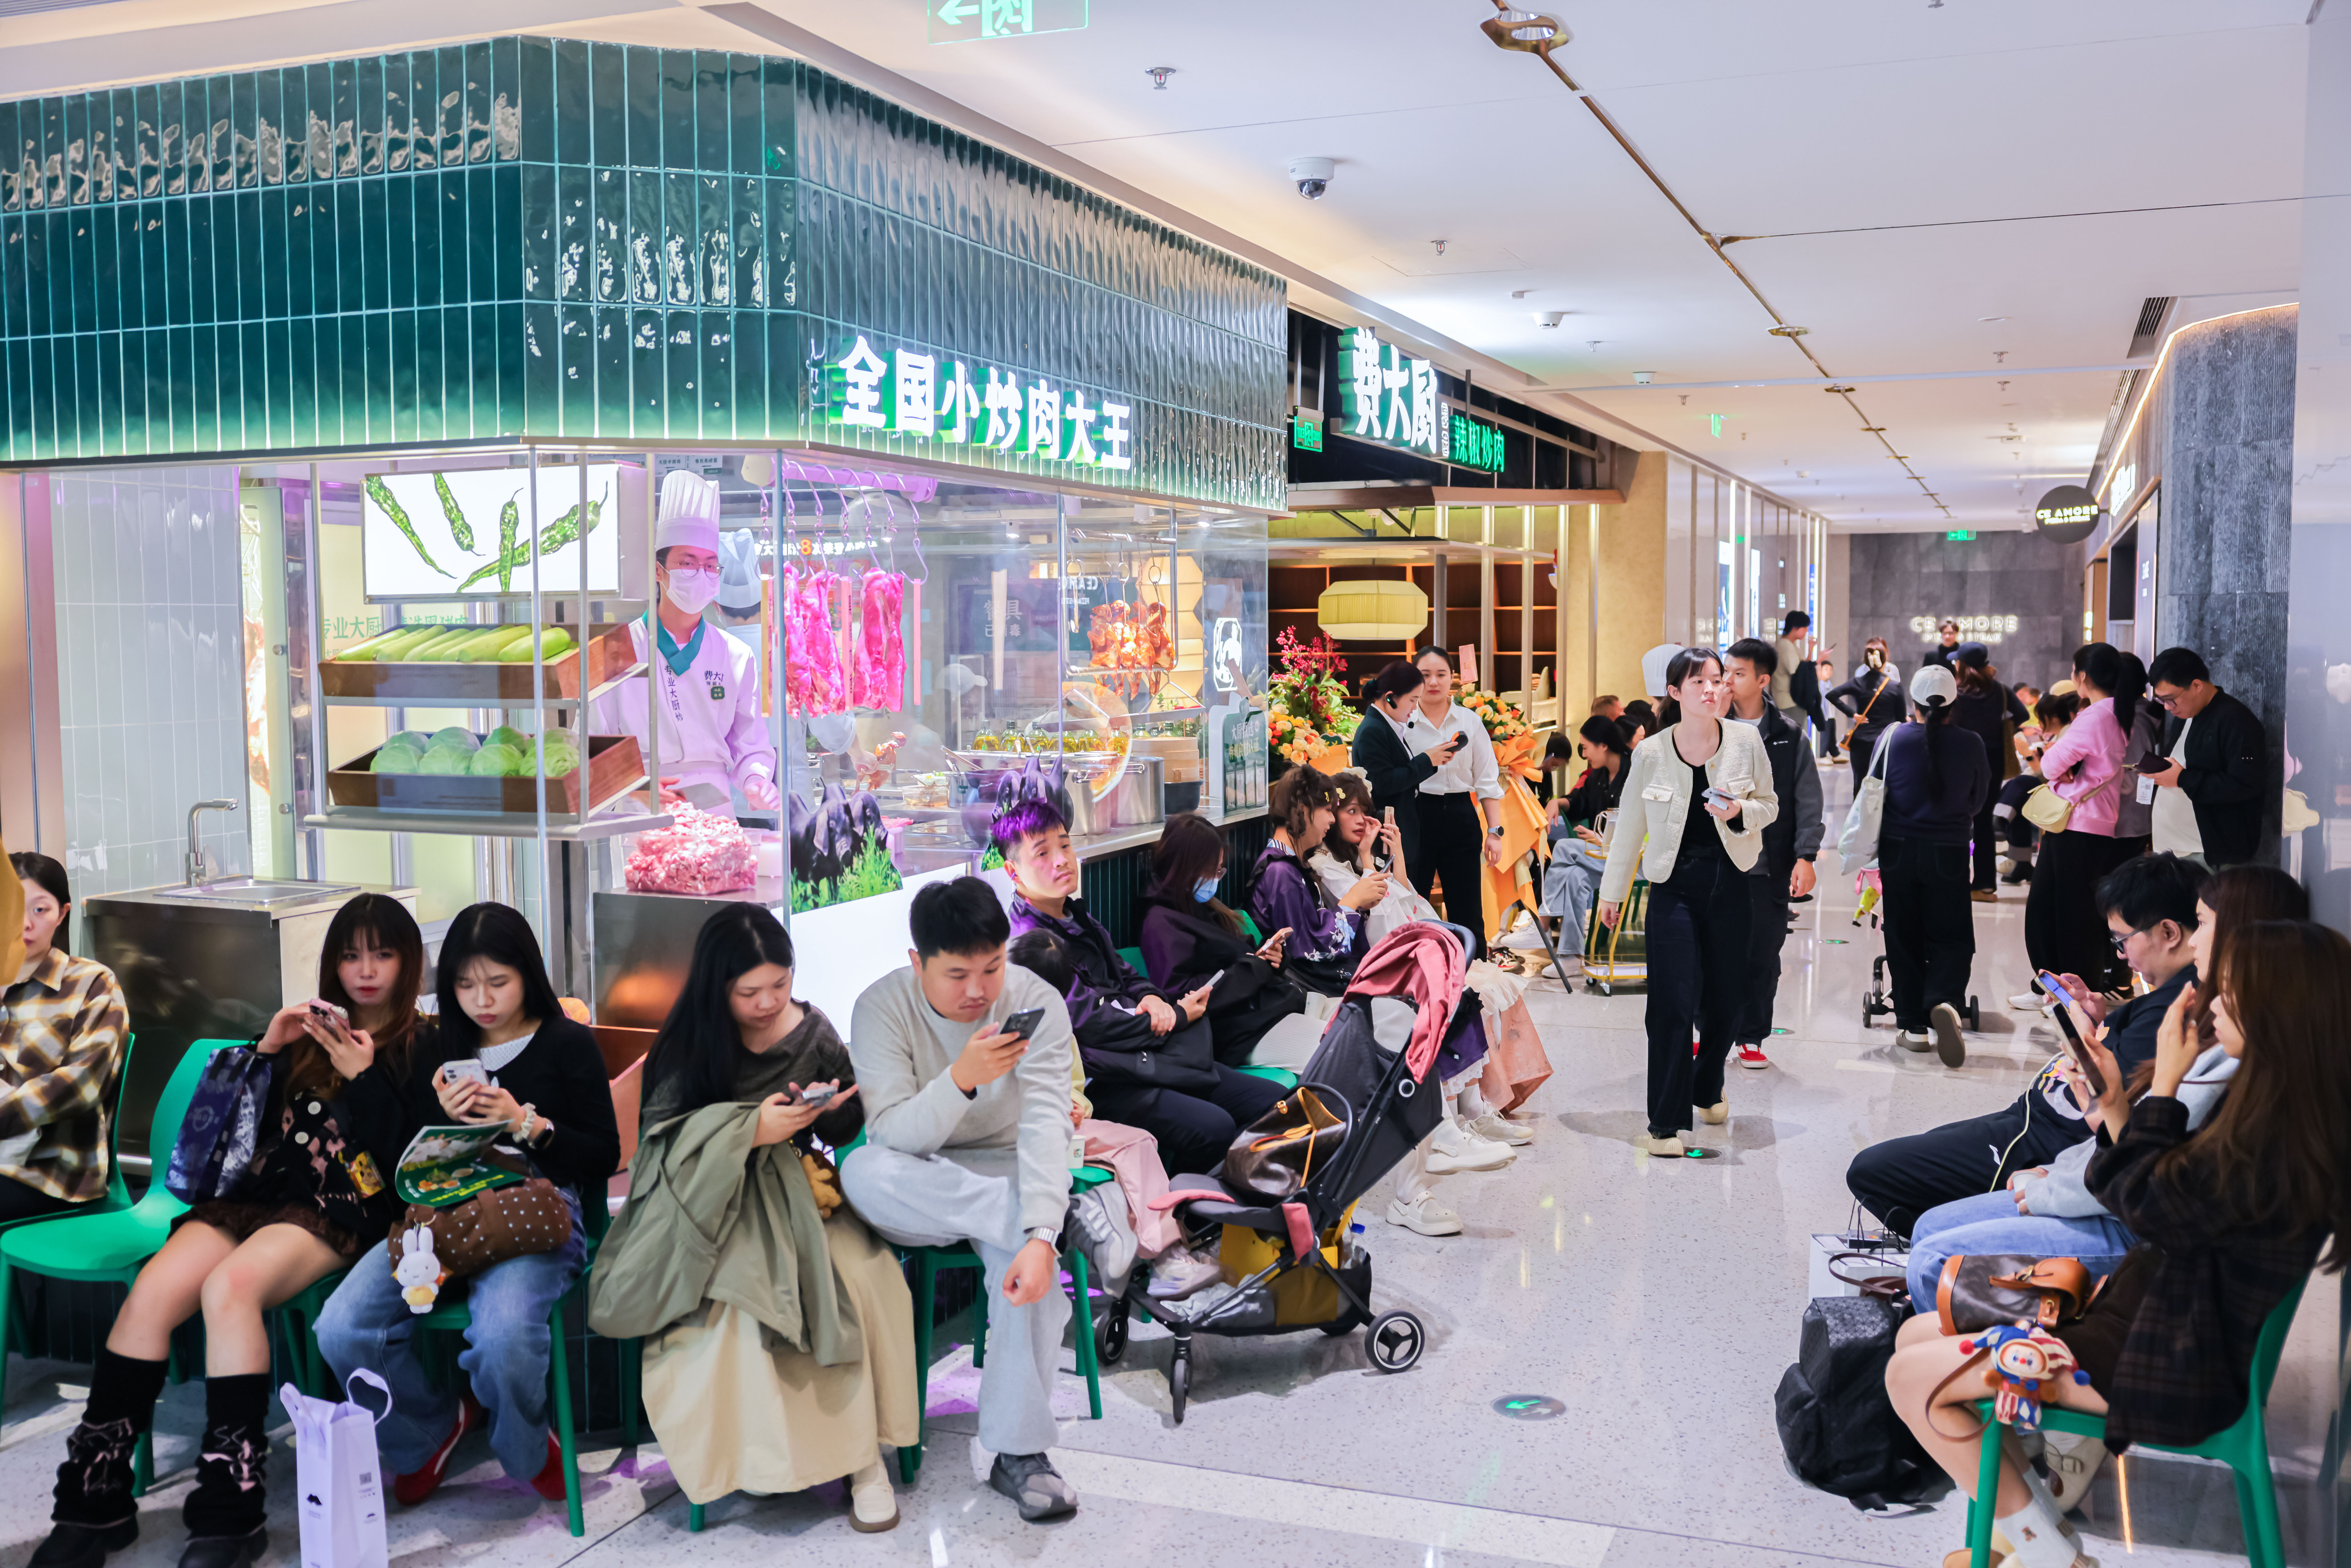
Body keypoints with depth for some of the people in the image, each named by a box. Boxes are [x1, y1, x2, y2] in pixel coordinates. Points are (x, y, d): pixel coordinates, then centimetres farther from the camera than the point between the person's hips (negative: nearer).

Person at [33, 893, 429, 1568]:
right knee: (154, 1290, -23)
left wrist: (362, 1077, -13)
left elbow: (410, 1157, -5)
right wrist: (266, 1050, 1)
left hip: (342, 1210, -5)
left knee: (229, 1285, -33)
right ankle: (97, 1497, -15)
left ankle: (232, 1511, -29)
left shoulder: (422, 1046, 6)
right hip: (263, 1190, 5)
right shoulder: (311, 1030, 20)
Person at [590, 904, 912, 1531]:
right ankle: (762, 1453, -15)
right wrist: (751, 1128, -18)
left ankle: (862, 1453, -15)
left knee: (864, 1276, -27)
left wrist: (832, 1108, -11)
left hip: (796, 1191, 2)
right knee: (735, 1288, -34)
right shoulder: (689, 1044, 0)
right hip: (711, 1202, -2)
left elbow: (848, 1129, 14)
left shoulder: (811, 1031, 6)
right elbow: (662, 1133, -7)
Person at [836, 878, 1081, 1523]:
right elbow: (895, 1135, -23)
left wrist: (1041, 1234, -39)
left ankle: (1019, 1452, -22)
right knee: (863, 1171, -34)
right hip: (913, 1193, 1)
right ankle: (1078, 1217, -29)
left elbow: (1045, 1126, -24)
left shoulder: (1037, 1002, -13)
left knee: (1026, 1252, -34)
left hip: (1004, 1175, 0)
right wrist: (962, 1078, -42)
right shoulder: (882, 1007, -14)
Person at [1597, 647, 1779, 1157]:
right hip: (1674, 885, -2)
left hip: (1729, 881, 2)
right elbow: (1630, 826, 5)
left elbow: (1770, 805, 9)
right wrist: (1612, 891, 9)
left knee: (1727, 996, 10)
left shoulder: (1746, 741, -2)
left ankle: (1707, 1086, 38)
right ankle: (1665, 1121, -1)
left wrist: (1740, 811, -14)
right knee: (1674, 1001, -8)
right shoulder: (1651, 753, -5)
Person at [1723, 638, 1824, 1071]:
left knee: (1763, 956, 6)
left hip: (1770, 866, 0)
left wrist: (1806, 856, -6)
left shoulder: (1789, 735, 3)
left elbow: (1808, 800, 2)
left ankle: (1751, 1038, 19)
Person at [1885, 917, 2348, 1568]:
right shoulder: (2274, 1105, 5)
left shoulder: (2278, 1137, -27)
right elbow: (2154, 1188, 10)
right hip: (2152, 1309, 11)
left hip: (2168, 1365, -10)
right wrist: (2117, 1106, -2)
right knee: (1915, 1336, 8)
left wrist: (2165, 1085, -13)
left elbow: (2152, 1207, -18)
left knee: (1913, 1378, -11)